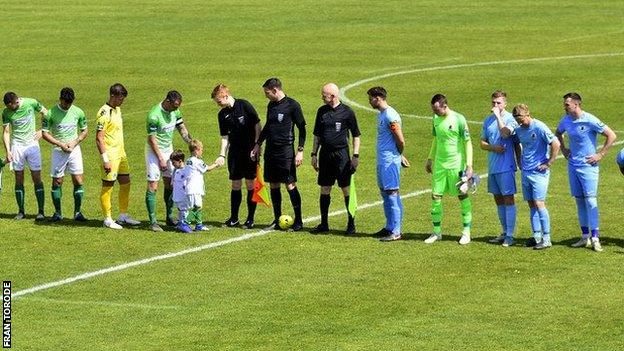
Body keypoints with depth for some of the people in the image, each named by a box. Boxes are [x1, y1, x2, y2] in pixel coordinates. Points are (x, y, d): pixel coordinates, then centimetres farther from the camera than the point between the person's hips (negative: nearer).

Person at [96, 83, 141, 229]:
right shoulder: (104, 113, -17)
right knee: (107, 186, 0)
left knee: (125, 183, 12)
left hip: (120, 153, 9)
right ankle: (108, 219, 7)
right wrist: (105, 159, -22)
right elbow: (99, 138, -19)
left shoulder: (117, 109, 11)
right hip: (110, 154, -9)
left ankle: (123, 216, 23)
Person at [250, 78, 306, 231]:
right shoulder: (271, 105, 13)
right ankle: (277, 220, 15)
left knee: (290, 185, -7)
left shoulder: (292, 105, -8)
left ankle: (298, 220, -1)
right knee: (273, 185, 8)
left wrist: (300, 151, -12)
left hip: (286, 150, -7)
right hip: (270, 150, 7)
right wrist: (258, 145, 20)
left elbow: (302, 129, -6)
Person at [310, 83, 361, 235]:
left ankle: (351, 223, 5)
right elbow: (317, 135, 17)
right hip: (325, 154, 5)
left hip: (341, 154, -5)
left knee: (346, 189, -3)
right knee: (324, 189, 7)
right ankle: (324, 223, 14)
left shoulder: (347, 112, -5)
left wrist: (355, 156, -6)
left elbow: (356, 135, 0)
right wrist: (314, 154, 12)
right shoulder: (322, 111, 9)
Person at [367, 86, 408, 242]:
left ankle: (395, 231, -6)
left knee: (392, 195, -8)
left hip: (390, 161, -10)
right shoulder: (381, 114, 14)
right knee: (385, 194, 14)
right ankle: (389, 227, 21)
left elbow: (401, 140, -16)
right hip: (382, 160, 10)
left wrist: (399, 155, 2)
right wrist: (400, 156, 17)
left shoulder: (390, 116, -17)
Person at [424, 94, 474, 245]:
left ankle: (466, 232, 10)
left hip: (457, 164, -6)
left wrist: (469, 165, -14)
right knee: (436, 196, 3)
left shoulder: (459, 119, -12)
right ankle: (437, 232, 12)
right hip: (439, 164, 6)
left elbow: (468, 143, -10)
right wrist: (430, 159, 20)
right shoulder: (436, 119, 6)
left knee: (462, 196, 2)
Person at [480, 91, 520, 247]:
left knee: (508, 199, -6)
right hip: (492, 167, 7)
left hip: (506, 166, -7)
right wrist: (494, 148, -7)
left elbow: (505, 133, -28)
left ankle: (510, 235, -6)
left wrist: (498, 116, -20)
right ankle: (504, 232, 22)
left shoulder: (510, 118, -8)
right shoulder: (488, 120, 12)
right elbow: (482, 143, 12)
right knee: (498, 200, 13)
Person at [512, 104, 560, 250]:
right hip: (526, 171, 7)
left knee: (539, 203, -11)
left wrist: (548, 163, -13)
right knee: (531, 204, 9)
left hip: (539, 172, -7)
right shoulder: (519, 130, 8)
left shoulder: (539, 127, -14)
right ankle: (537, 236, 14)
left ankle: (546, 238, -8)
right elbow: (516, 144, 29)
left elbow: (555, 144, -17)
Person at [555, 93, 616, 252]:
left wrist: (600, 155, -12)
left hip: (588, 166, -6)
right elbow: (558, 133, 28)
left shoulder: (590, 120, -15)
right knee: (579, 200, 8)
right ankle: (585, 237, 15)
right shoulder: (565, 120, 4)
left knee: (590, 200, -11)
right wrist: (563, 149, 15)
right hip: (573, 165, 6)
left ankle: (595, 238, -10)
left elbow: (611, 136, -12)